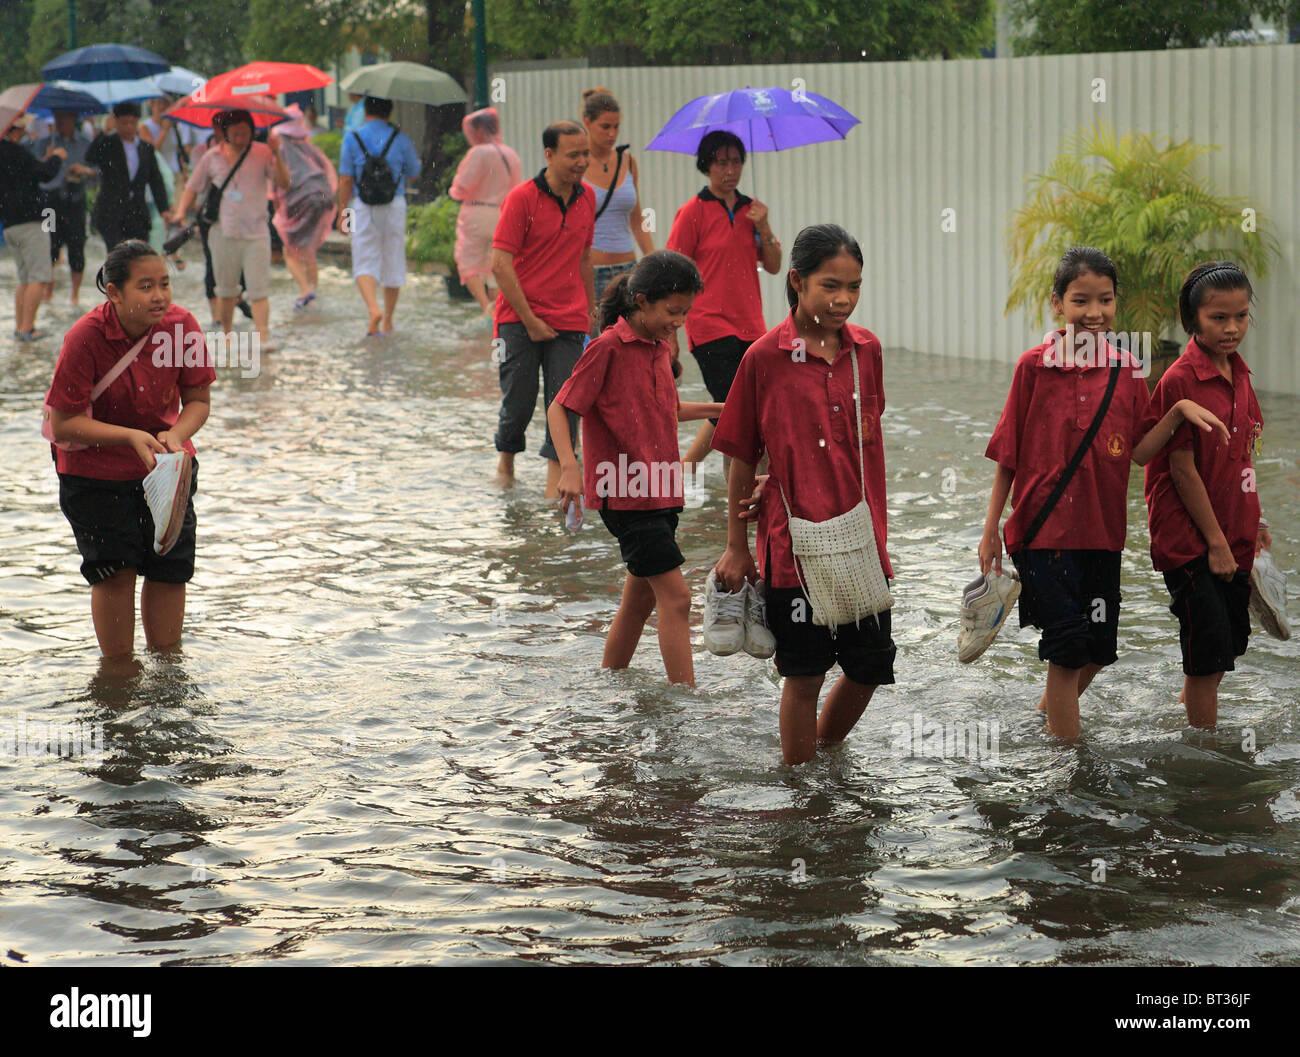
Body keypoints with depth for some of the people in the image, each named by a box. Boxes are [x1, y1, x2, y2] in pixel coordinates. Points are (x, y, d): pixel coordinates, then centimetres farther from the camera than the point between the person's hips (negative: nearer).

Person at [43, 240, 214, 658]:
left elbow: (197, 401, -6)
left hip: (166, 465, 3)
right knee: (115, 570, -4)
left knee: (170, 568, 3)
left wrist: (175, 435, -27)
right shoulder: (85, 338, -25)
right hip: (95, 471, -3)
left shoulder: (181, 326, -17)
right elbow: (62, 424, -22)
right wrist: (131, 436, -32)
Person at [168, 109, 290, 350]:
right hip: (223, 233, 3)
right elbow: (193, 186, 16)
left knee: (258, 289, -11)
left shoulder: (262, 153, 1)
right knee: (226, 289, 11)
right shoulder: (213, 157, 8)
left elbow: (283, 183, -8)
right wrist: (180, 211, 1)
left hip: (255, 233, -3)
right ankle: (226, 333, 24)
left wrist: (276, 155, -21)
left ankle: (263, 337, -16)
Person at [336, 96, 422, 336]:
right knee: (393, 261, 11)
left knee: (365, 262, 1)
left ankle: (373, 308, -24)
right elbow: (413, 173, 9)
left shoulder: (353, 138, -2)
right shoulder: (400, 138, 0)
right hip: (395, 204, 1)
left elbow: (345, 179, -3)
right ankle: (387, 320, 18)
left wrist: (343, 210, 5)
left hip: (363, 207, -1)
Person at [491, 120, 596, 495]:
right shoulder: (522, 198, -9)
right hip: (520, 318, -4)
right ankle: (506, 458, 27)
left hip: (569, 321, 4)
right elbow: (500, 264, -12)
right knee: (519, 402, 0)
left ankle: (555, 476, -2)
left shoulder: (587, 198, 8)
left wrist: (590, 309, 19)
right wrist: (529, 320, -13)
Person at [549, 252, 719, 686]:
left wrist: (719, 409, 18)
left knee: (641, 598, 14)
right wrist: (570, 468, -26)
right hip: (624, 493, -8)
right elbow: (559, 408, -12)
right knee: (675, 597, -12)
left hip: (659, 491, 8)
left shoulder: (660, 349, 11)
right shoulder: (608, 348, -13)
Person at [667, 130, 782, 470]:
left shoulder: (750, 209, 13)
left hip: (749, 328, 6)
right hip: (710, 326, -6)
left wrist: (763, 228, -6)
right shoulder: (693, 212, -4)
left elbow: (773, 266, 11)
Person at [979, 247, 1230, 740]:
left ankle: (1051, 706, 39)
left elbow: (1139, 452, 4)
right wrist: (990, 531, 0)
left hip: (1102, 529, 4)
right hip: (1042, 527, -4)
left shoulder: (1126, 369, 2)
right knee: (1067, 643, -5)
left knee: (1099, 646, 12)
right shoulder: (1035, 366, -7)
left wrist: (1178, 411, -12)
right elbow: (1008, 455, -2)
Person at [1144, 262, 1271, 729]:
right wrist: (1215, 542, -14)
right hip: (1190, 537, -7)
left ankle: (1189, 713, 34)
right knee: (1209, 647, -6)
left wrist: (1255, 524, 15)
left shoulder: (1239, 375, 8)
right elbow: (1182, 468, -15)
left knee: (1231, 642, 14)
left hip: (1234, 537, 7)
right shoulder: (1180, 381, -16)